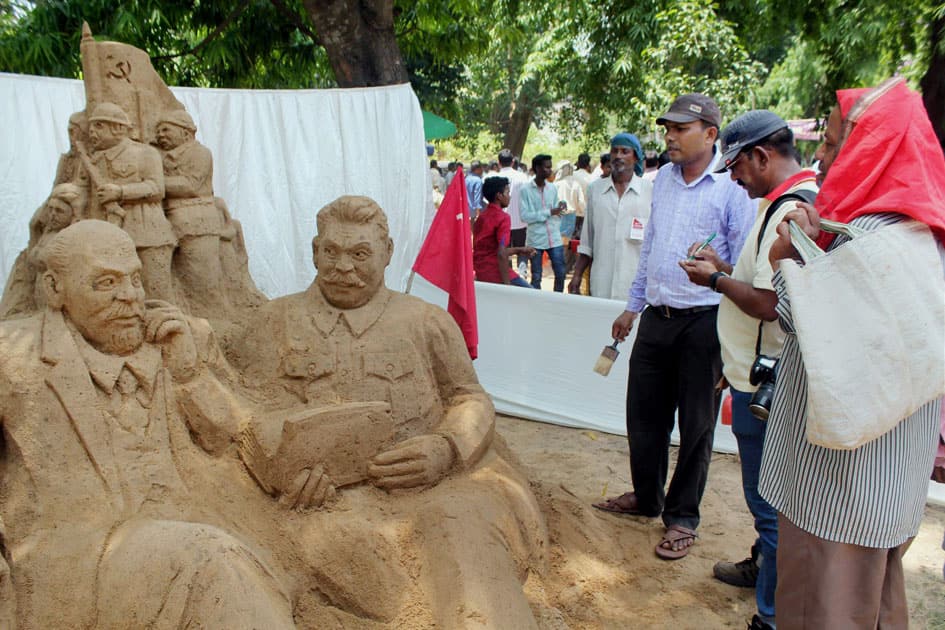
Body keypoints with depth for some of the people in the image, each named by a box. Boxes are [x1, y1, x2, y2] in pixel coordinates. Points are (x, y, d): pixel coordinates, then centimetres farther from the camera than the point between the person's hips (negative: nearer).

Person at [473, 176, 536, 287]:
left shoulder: (481, 216, 12)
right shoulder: (503, 218, -12)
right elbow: (501, 255, -21)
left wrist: (518, 250, 25)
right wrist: (507, 284, -19)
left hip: (480, 273, 8)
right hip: (495, 274, -8)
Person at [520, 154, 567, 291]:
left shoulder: (552, 188, 8)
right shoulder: (526, 190, -6)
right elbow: (525, 216, -13)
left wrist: (556, 229, 5)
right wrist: (548, 212, -15)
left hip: (554, 239, 4)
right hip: (535, 240, -4)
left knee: (560, 274, 5)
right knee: (536, 277, 5)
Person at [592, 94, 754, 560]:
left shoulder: (732, 188, -10)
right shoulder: (663, 179, 10)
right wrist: (633, 306, 19)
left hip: (703, 323, -6)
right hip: (656, 317, 6)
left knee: (696, 425, 7)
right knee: (643, 413, 14)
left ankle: (682, 517, 23)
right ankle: (646, 496, 35)